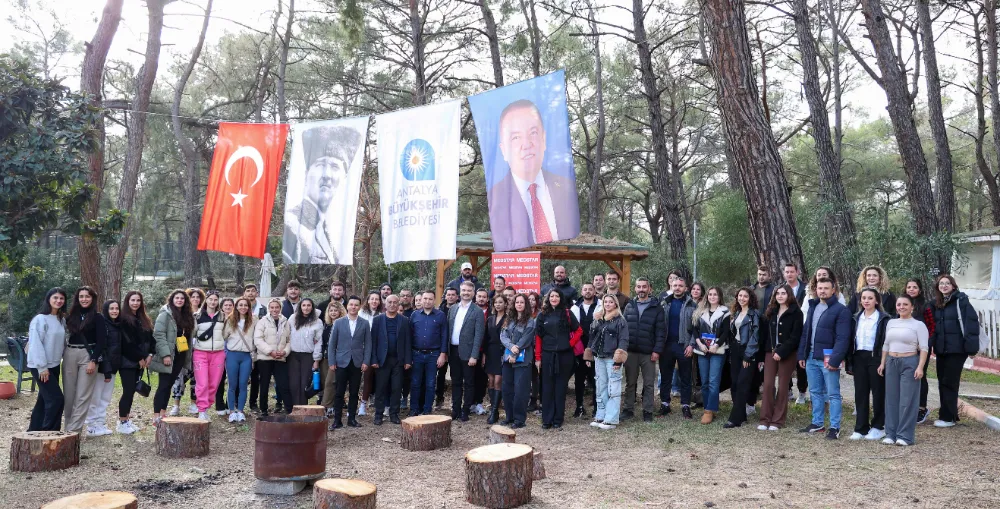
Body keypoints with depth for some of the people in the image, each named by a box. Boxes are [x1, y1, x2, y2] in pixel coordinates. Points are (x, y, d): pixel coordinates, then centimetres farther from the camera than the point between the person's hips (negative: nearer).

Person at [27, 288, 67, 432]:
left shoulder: (62, 320, 9)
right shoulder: (40, 319, -13)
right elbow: (35, 344, -17)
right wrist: (42, 367, -19)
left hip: (54, 365, 8)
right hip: (40, 366, -8)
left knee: (44, 400, 13)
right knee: (57, 399, -12)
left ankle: (34, 432, 22)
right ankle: (48, 433, -3)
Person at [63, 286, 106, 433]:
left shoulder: (97, 317, -1)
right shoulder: (71, 315, 11)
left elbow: (100, 341, -6)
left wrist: (94, 361, -13)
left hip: (88, 355, -4)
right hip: (70, 355, 4)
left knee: (83, 395, -3)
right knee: (69, 393, 7)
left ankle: (73, 429, -2)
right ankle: (69, 425, 16)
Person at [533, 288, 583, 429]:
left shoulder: (567, 313, 4)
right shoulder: (542, 315, 6)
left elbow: (579, 331, 8)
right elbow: (538, 337, 4)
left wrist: (570, 344, -3)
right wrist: (538, 357, 0)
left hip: (564, 354, -1)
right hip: (547, 354, 1)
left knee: (561, 387, 5)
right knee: (547, 387, 3)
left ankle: (558, 419, 13)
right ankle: (547, 419, 9)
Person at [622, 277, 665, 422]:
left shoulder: (657, 307, -2)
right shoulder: (629, 306, 8)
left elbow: (661, 331, -5)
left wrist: (657, 350, -12)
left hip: (648, 353, -3)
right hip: (630, 351, 3)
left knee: (648, 384, 5)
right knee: (630, 382, 10)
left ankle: (647, 411, 13)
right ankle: (628, 409, 19)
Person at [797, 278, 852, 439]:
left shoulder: (841, 310, -9)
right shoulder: (812, 307, 14)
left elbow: (843, 338, -16)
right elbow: (805, 332, 17)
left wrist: (835, 360, -21)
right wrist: (802, 355, 11)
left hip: (828, 359, -7)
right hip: (811, 357, 7)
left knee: (833, 394, 0)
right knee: (815, 392, 14)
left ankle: (835, 427, 7)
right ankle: (817, 423, 24)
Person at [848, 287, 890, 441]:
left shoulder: (883, 318, -5)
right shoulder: (857, 318, 11)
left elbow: (886, 341, -10)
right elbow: (852, 339, 11)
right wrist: (850, 362, 6)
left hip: (875, 358, -5)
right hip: (859, 358, 5)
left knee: (878, 393, 5)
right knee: (860, 393, 6)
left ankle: (878, 427, 16)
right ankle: (861, 428, 12)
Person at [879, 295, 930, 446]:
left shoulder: (918, 325, -3)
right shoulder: (891, 323, 12)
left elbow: (924, 348, -8)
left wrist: (920, 367, -17)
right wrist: (882, 363, 13)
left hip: (910, 363, -5)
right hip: (891, 363, 5)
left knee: (907, 400, -3)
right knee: (891, 399, 7)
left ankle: (905, 436, 2)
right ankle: (891, 434, 13)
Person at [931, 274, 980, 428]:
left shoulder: (961, 300, -8)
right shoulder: (937, 304, 13)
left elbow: (972, 320, -14)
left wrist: (971, 345, -19)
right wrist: (934, 345, 13)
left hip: (957, 349, -7)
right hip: (942, 349, 7)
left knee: (950, 382, -3)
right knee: (942, 382, 9)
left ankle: (948, 417, 4)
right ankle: (949, 415, 18)